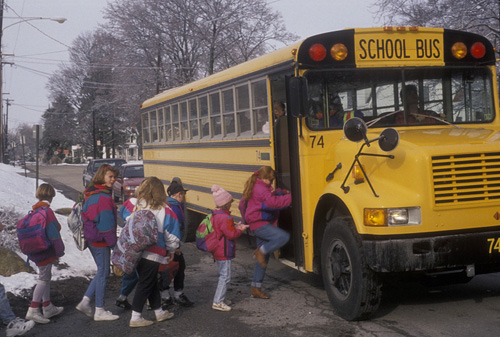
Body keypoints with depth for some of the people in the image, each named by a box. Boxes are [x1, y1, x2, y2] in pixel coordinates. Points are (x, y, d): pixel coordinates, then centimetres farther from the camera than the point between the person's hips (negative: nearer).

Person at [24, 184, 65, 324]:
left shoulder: (34, 211, 9)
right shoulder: (47, 211, -18)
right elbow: (53, 233, -20)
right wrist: (60, 251, -11)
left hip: (36, 252, 9)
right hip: (45, 253, -9)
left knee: (46, 277, 18)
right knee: (43, 279, -3)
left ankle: (48, 308, 27)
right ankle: (33, 310, -5)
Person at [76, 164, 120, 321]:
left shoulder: (90, 194, 11)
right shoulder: (104, 197, -19)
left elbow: (85, 215, 18)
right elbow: (107, 223, -19)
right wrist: (114, 243, -12)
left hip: (91, 239, 9)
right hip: (101, 242, -9)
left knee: (102, 272, 18)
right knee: (103, 273, 0)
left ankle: (85, 301, 15)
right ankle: (100, 311, 8)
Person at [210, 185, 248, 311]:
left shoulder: (215, 215, 9)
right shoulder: (225, 217, -23)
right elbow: (231, 234, -21)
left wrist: (234, 227, 9)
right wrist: (240, 230, -5)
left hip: (217, 252, 10)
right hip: (224, 252, -10)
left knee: (223, 276, 20)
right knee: (225, 277, -3)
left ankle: (220, 298, 28)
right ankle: (218, 302, -1)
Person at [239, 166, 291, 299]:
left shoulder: (262, 187, 17)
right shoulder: (260, 189, -16)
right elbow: (273, 202, -27)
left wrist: (282, 192, 3)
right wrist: (290, 197, -21)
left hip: (260, 225, 11)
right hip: (259, 224, -11)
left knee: (263, 259, 10)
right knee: (283, 237, -28)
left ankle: (256, 289, 14)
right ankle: (261, 251, -10)